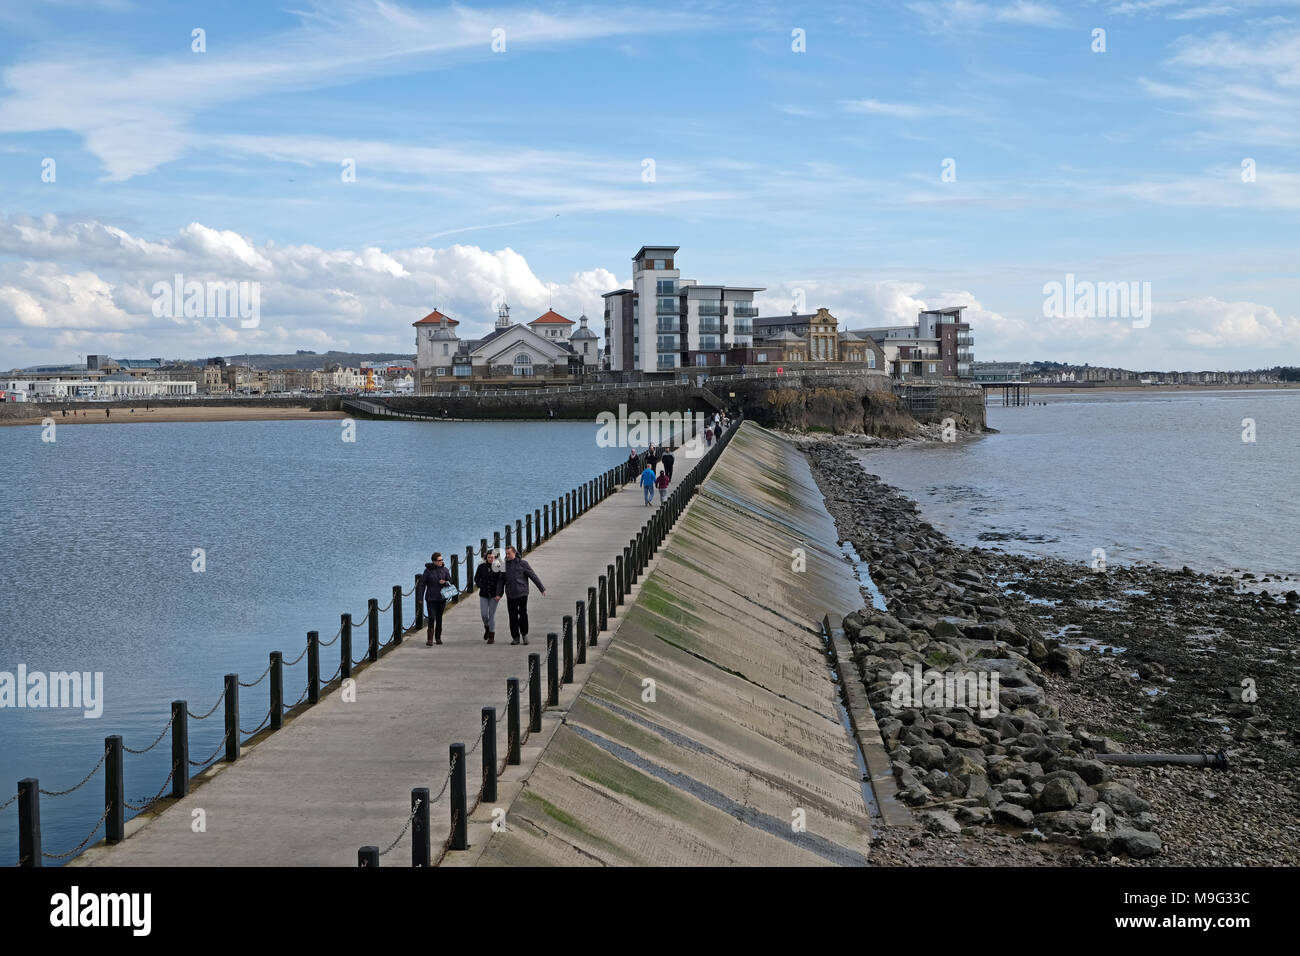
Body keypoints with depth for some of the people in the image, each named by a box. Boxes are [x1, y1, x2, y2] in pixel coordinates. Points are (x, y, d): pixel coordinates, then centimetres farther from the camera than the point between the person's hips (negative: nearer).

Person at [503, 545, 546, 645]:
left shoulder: (523, 563, -2)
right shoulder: (505, 565, 9)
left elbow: (533, 576, -1)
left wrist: (542, 588, -2)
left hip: (522, 594, -3)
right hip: (510, 595, 3)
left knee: (523, 614, -8)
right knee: (513, 616, 2)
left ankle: (524, 634, 12)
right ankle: (515, 637, 12)